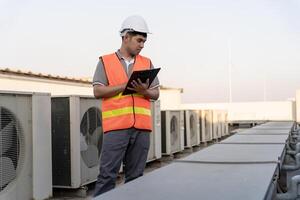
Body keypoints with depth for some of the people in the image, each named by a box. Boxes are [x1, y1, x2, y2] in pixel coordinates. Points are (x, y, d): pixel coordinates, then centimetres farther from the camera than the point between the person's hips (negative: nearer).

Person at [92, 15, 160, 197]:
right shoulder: (105, 62, 7)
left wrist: (144, 91, -9)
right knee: (108, 174, -5)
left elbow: (156, 93, 13)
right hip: (116, 126, -3)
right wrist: (125, 86, -10)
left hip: (141, 127, 3)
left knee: (135, 175, 6)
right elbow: (98, 91, -2)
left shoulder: (147, 63, 16)